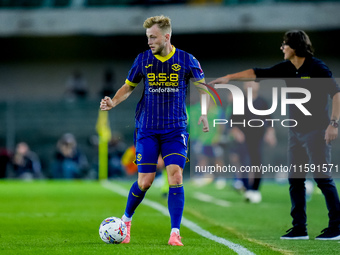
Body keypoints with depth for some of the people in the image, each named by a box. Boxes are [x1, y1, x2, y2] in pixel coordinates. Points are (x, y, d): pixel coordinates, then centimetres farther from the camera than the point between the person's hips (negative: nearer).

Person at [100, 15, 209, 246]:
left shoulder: (186, 60, -2)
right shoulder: (143, 59, 2)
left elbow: (202, 87, 9)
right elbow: (129, 86, 13)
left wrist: (203, 114, -4)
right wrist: (113, 102, -5)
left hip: (175, 129, -1)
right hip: (147, 129, 1)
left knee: (176, 177, -13)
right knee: (145, 181, -1)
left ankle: (175, 233, -8)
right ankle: (126, 219, 25)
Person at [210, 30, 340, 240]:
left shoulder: (317, 67, -10)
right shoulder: (287, 68, 10)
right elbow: (257, 73, 13)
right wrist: (229, 77, 9)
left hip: (316, 132, -8)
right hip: (296, 132, 8)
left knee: (323, 178, -10)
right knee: (295, 179, 5)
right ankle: (299, 228, 8)